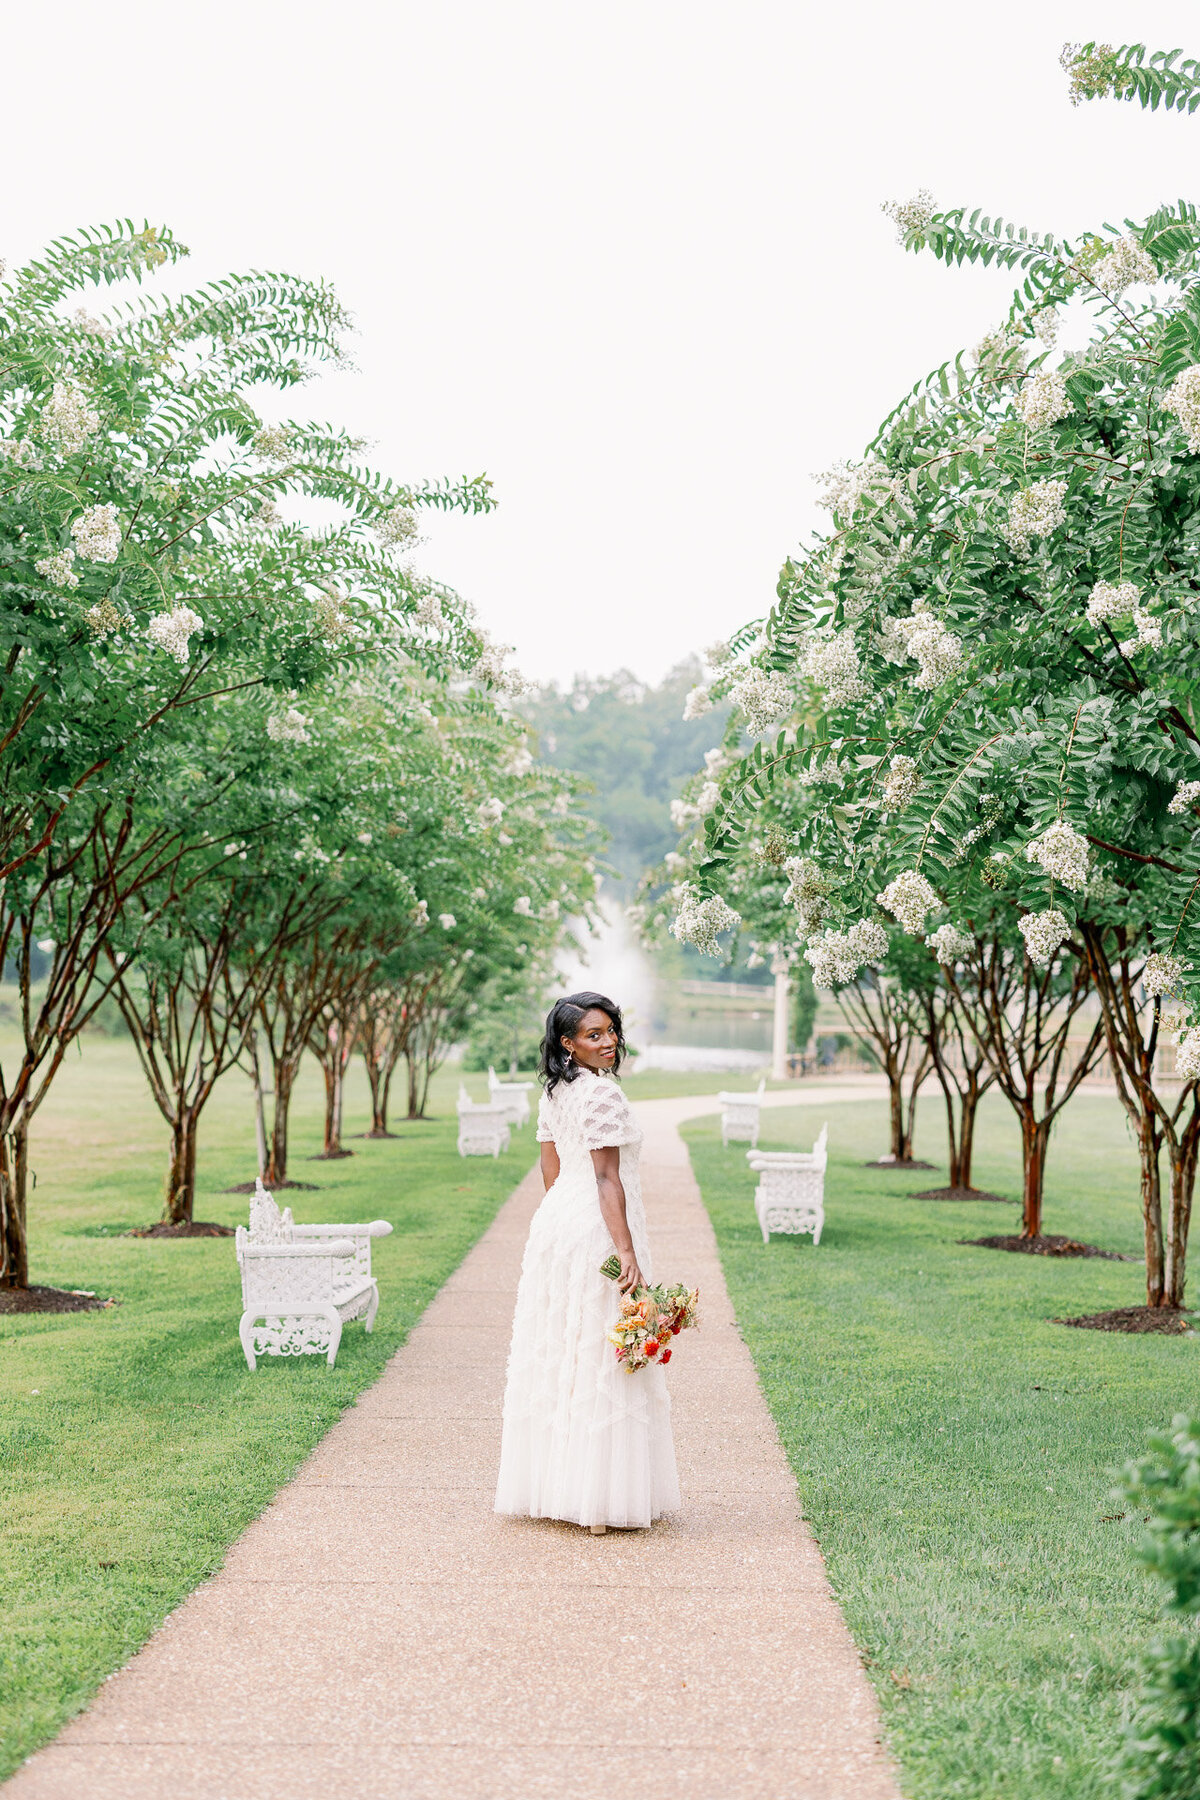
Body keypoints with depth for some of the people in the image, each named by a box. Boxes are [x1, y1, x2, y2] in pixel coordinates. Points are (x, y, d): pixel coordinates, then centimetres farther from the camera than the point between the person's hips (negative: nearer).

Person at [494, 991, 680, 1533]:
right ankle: (598, 1497, 0)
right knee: (601, 1362, -4)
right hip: (597, 1228, -9)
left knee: (559, 1355, 13)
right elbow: (607, 1177, -20)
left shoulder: (554, 1092, 11)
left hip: (554, 1223, 9)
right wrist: (626, 1251, -22)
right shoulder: (601, 1091, -15)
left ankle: (551, 1485, 21)